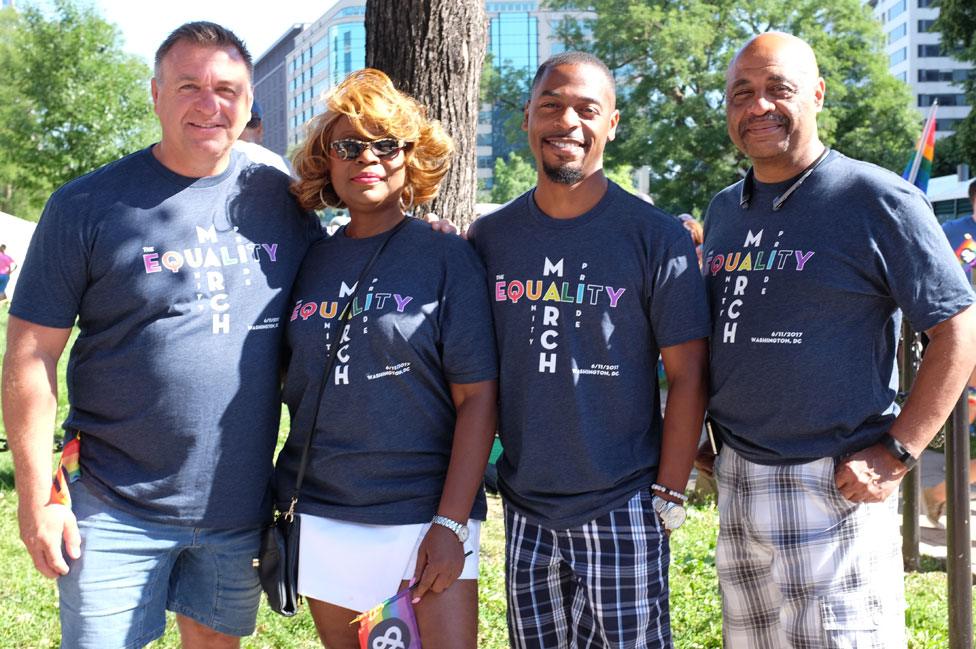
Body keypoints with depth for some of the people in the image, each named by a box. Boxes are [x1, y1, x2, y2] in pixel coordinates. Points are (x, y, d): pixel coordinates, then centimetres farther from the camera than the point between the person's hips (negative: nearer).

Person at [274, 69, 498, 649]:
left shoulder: (447, 258, -4)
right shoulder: (311, 262, 8)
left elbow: (477, 397, -8)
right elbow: (293, 384, 15)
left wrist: (452, 523, -14)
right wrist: (276, 510, 7)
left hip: (425, 513, -4)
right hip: (318, 515, 4)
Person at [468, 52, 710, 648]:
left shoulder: (656, 236, -6)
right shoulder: (490, 237, 4)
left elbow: (687, 375, -5)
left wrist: (669, 498, -8)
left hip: (622, 511, -3)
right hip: (524, 513, 3)